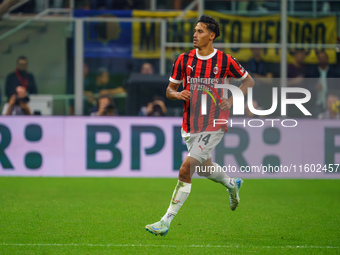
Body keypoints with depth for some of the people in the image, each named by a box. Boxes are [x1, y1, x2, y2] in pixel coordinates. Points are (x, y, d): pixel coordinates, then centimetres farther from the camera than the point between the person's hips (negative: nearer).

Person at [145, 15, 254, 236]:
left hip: (213, 125, -5)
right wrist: (177, 94, -13)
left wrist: (232, 100, -9)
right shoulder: (184, 59, 2)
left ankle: (166, 222, -11)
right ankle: (232, 184, 55)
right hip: (190, 125, 6)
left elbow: (249, 81, 6)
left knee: (186, 170, -15)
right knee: (204, 166, 22)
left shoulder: (225, 61, -8)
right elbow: (170, 89, 11)